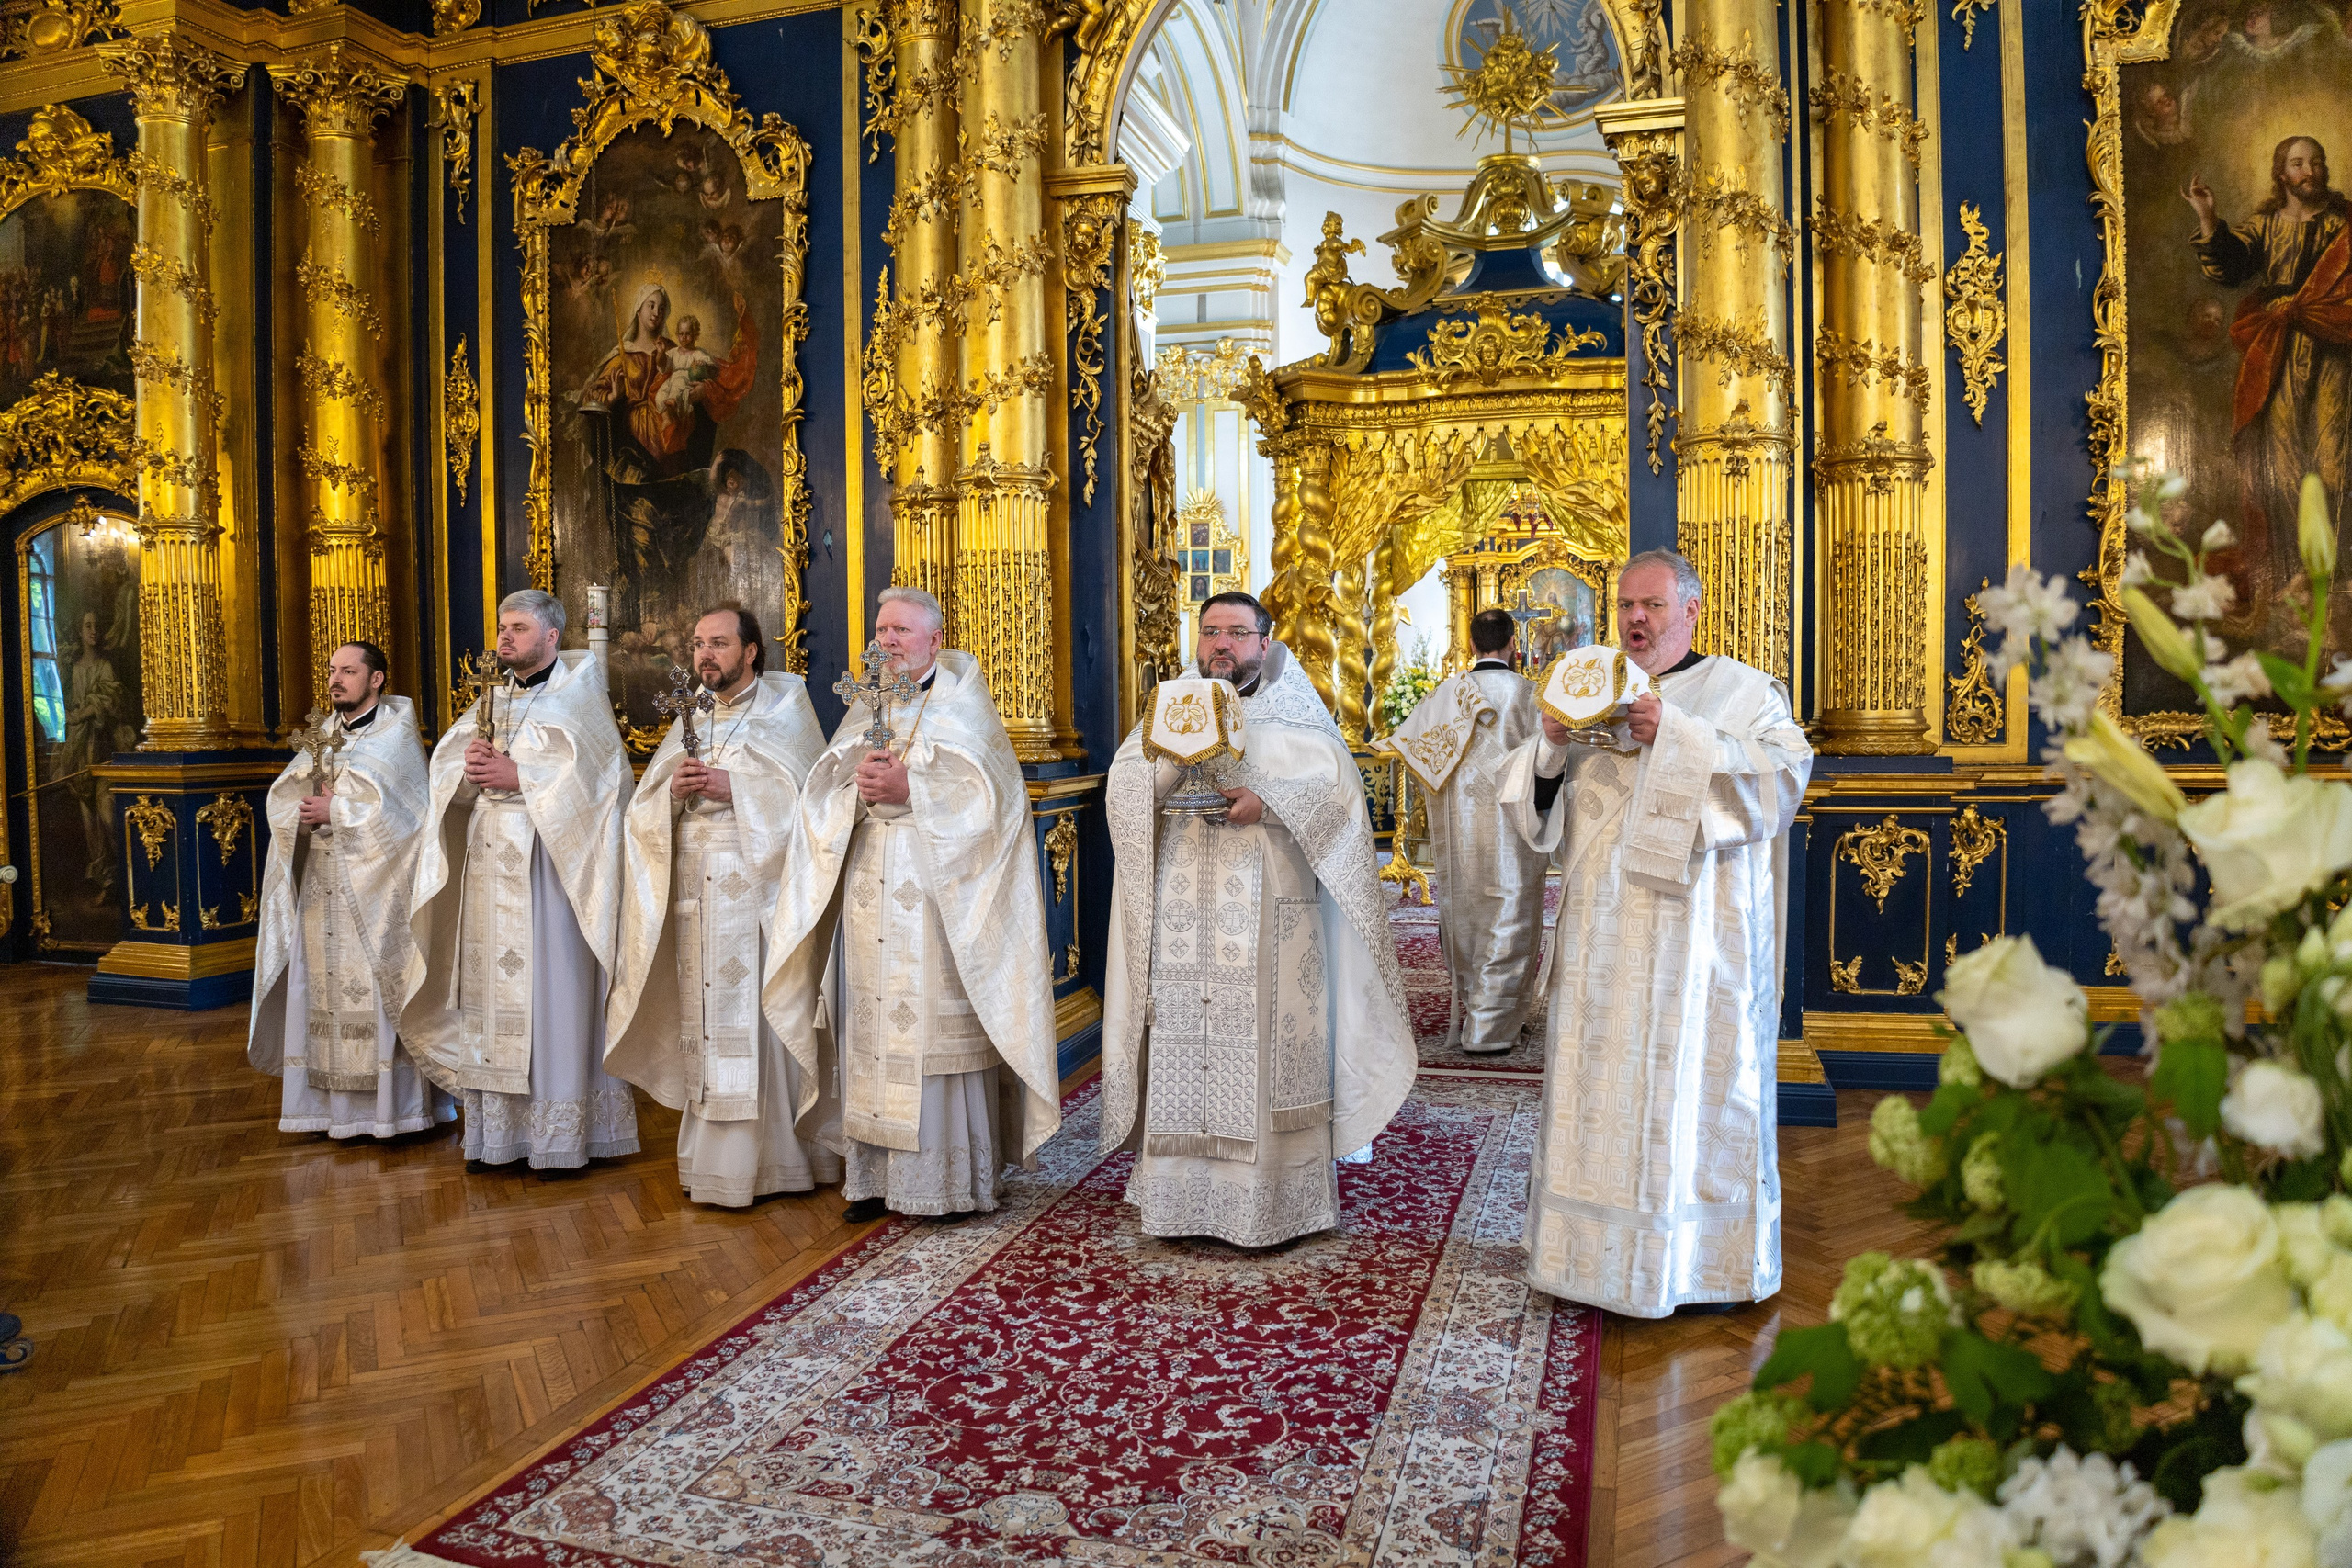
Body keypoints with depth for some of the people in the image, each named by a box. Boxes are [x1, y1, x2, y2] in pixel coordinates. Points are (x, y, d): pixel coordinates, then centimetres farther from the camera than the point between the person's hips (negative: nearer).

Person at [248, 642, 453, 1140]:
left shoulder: (396, 731, -4)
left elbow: (390, 804, -14)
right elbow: (283, 800, 7)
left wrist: (333, 810, -10)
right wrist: (312, 806, -12)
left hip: (378, 886, -6)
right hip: (324, 884, 6)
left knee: (383, 986, -4)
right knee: (328, 985, 5)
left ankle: (399, 1104, 3)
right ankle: (340, 1106, 11)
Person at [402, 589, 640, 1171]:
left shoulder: (578, 695, 0)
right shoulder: (491, 700, 18)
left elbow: (587, 771, -13)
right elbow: (447, 767, 12)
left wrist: (518, 776, -15)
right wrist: (470, 769, -9)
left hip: (549, 868, -6)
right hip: (488, 867, 6)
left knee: (552, 987, -5)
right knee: (492, 990, 6)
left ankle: (561, 1134, 2)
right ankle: (500, 1131, 13)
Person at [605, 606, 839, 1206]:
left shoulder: (785, 706, 2)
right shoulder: (691, 716, 17)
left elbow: (806, 790, -9)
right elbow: (647, 803, 13)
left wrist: (733, 786, -17)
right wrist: (674, 788, -8)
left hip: (758, 885, -5)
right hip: (697, 885, 5)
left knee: (763, 1015, -7)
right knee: (705, 1015, 5)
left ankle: (775, 1155, 0)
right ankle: (716, 1152, 13)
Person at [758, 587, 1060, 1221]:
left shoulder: (962, 704, 3)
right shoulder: (865, 709, 16)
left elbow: (987, 790, -9)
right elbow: (823, 792, 9)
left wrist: (909, 788, -16)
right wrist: (860, 784, -12)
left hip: (938, 895, -5)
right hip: (870, 897, 5)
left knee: (938, 1026, -4)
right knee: (873, 1026, 5)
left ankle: (952, 1179, 5)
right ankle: (877, 1174, 13)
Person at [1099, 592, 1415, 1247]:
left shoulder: (1294, 713, 7)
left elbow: (1338, 787, -7)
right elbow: (1124, 781, 2)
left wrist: (1267, 803, -20)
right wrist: (1170, 777, -18)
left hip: (1269, 917, -2)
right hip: (1186, 919, 3)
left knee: (1267, 1051, -1)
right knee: (1186, 1051, 3)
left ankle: (1274, 1199, 10)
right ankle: (1186, 1188, 14)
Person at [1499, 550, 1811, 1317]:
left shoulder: (1743, 691, 4)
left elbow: (1782, 773, -14)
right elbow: (1535, 811, 11)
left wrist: (1675, 735, -21)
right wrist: (1550, 742, -9)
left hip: (1697, 933, -4)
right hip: (1603, 935, 4)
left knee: (1695, 1089, -1)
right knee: (1601, 1086, 5)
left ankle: (1705, 1261, 13)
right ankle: (1604, 1250, 16)